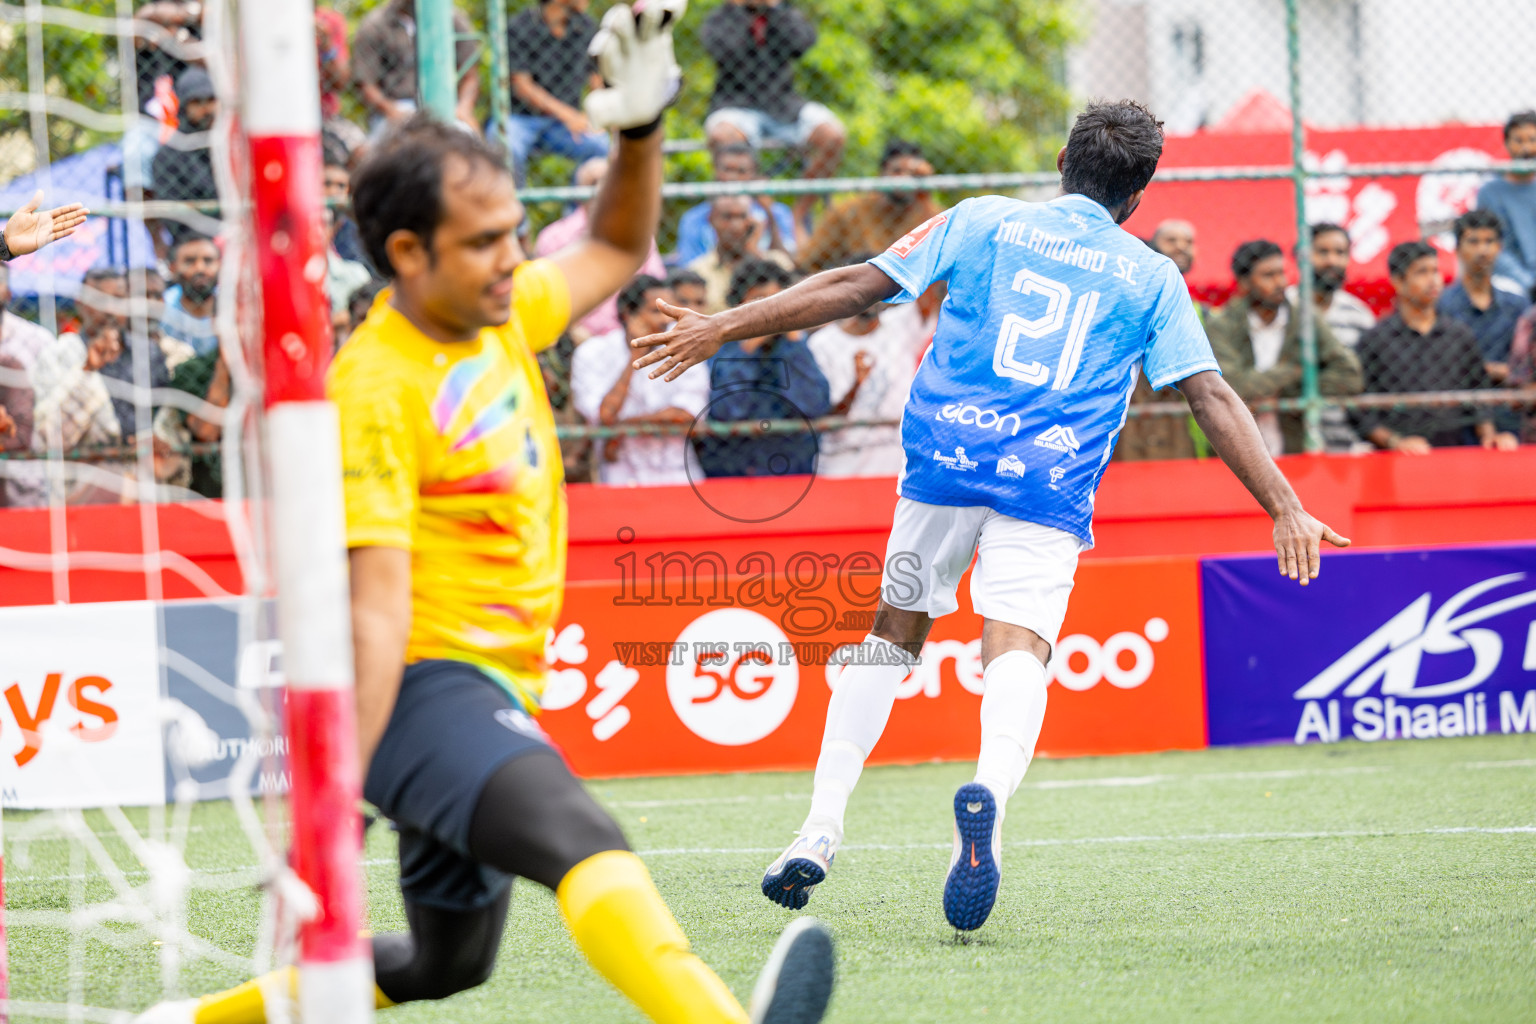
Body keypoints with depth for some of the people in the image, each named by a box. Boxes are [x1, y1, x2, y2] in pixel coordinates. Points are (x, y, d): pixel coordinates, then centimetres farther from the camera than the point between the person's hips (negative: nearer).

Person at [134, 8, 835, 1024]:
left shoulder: (501, 313, 7)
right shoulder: (375, 389, -17)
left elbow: (615, 249, 27)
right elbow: (378, 613, -23)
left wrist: (641, 122, 9)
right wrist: (334, 801, -27)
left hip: (498, 693, 10)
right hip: (424, 685, -10)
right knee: (584, 842, -35)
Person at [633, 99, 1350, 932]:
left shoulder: (985, 222, 12)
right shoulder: (1151, 278, 13)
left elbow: (855, 287, 8)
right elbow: (1215, 400, 7)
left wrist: (722, 329, 13)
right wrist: (1284, 509, 8)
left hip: (946, 457, 1)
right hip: (1050, 485, -1)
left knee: (892, 635, 18)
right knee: (1016, 652, -14)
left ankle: (821, 829, 10)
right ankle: (988, 793, -47)